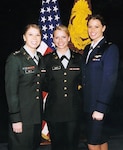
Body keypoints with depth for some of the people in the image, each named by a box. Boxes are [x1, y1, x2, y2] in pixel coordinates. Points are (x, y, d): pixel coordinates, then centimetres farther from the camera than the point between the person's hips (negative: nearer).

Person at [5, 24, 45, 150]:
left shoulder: (40, 60, 12)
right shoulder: (15, 59, -9)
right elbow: (11, 91, -12)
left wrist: (41, 114, 9)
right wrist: (15, 119, -15)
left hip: (37, 116, 6)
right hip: (22, 117, -6)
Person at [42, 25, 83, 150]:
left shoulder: (78, 58, 6)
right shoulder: (47, 60, 2)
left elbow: (82, 80, 15)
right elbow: (43, 84, 4)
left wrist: (79, 87, -1)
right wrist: (53, 89, -6)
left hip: (73, 110, 1)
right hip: (54, 110, -1)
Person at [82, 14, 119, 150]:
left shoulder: (110, 48, -10)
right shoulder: (87, 49, 12)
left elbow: (109, 79, -16)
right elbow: (85, 77, 12)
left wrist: (100, 108, -19)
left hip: (99, 105, -7)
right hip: (87, 103, 7)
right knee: (101, 139, 17)